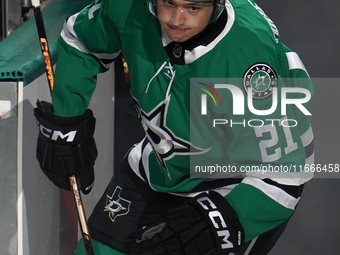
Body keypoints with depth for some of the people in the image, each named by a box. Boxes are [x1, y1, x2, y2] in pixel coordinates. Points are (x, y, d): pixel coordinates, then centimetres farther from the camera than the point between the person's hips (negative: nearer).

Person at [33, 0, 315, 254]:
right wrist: (65, 123, 2)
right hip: (157, 171, 5)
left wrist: (219, 224, -40)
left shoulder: (252, 52, -36)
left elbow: (285, 168, -32)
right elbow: (79, 39, 4)